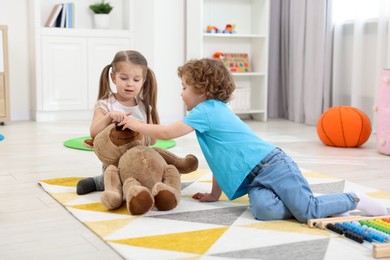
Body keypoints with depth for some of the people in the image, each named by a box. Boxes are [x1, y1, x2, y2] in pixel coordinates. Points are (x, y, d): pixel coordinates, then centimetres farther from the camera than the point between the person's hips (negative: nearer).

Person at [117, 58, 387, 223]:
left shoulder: (205, 111, -6)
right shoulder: (217, 110, 23)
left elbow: (167, 133, -8)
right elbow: (221, 156, 27)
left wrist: (136, 124, 8)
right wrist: (214, 194, 29)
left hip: (271, 165, -8)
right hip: (256, 177, 8)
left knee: (308, 211, -13)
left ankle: (355, 200, 4)